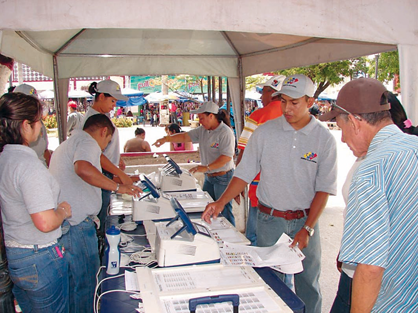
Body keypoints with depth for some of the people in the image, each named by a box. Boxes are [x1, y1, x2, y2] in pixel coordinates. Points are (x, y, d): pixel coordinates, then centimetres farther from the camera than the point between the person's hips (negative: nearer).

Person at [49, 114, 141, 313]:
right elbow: (83, 168, -32)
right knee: (84, 281, 0)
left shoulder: (68, 143, 24)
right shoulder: (87, 142, -10)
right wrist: (117, 187, -25)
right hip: (75, 224, -10)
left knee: (74, 280, 21)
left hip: (60, 222, 10)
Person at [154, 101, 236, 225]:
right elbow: (185, 136, 8)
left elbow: (227, 156, -25)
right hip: (209, 177, 8)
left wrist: (207, 167, -30)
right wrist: (167, 139, -6)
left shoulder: (225, 133, -17)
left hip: (223, 177, -8)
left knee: (224, 211, -1)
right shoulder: (203, 130, 8)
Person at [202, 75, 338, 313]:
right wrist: (221, 202, -16)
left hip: (305, 218, 0)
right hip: (269, 217, 0)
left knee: (308, 281, 10)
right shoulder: (265, 132, -4)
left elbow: (324, 188, -4)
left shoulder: (324, 139, -5)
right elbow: (244, 173, -3)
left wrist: (307, 228, -11)